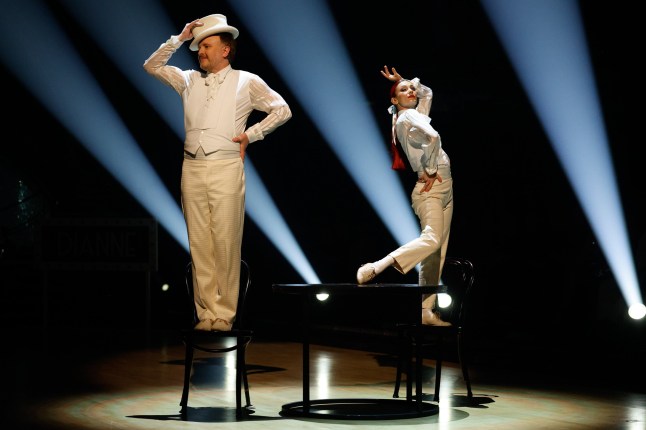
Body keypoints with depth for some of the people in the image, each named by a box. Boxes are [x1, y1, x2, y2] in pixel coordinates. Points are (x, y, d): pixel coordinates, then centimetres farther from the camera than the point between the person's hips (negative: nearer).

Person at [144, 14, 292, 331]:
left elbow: (282, 110, 8)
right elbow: (152, 66, 20)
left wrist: (251, 134, 2)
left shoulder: (247, 82, 7)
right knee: (199, 244, 0)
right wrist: (180, 38, 13)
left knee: (225, 243, -7)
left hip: (226, 169, -3)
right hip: (192, 168, 3)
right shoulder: (189, 80, 17)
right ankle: (206, 312, 3)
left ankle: (225, 313, -3)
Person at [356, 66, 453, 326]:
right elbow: (433, 137, -26)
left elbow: (427, 92, 38)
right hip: (430, 188, -9)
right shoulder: (406, 117, -8)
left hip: (443, 188, 9)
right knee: (431, 239, -27)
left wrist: (403, 80, 26)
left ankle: (426, 311, 2)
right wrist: (431, 170, -16)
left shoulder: (416, 113, 20)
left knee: (437, 254, 4)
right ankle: (374, 269, -27)